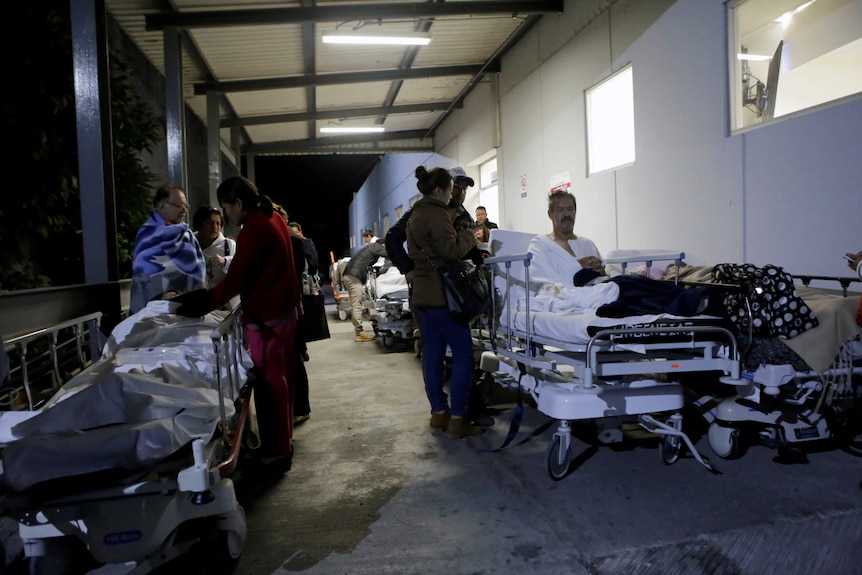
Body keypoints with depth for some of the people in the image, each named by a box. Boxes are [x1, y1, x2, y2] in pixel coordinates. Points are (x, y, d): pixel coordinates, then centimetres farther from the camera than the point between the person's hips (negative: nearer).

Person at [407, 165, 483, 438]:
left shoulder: (415, 216, 18)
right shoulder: (437, 213, -12)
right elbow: (451, 250, -20)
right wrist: (468, 236, -5)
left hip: (422, 293, 10)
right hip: (441, 293, -10)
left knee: (432, 354, 10)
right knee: (463, 353, -6)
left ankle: (438, 413, 16)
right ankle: (457, 418, -5)